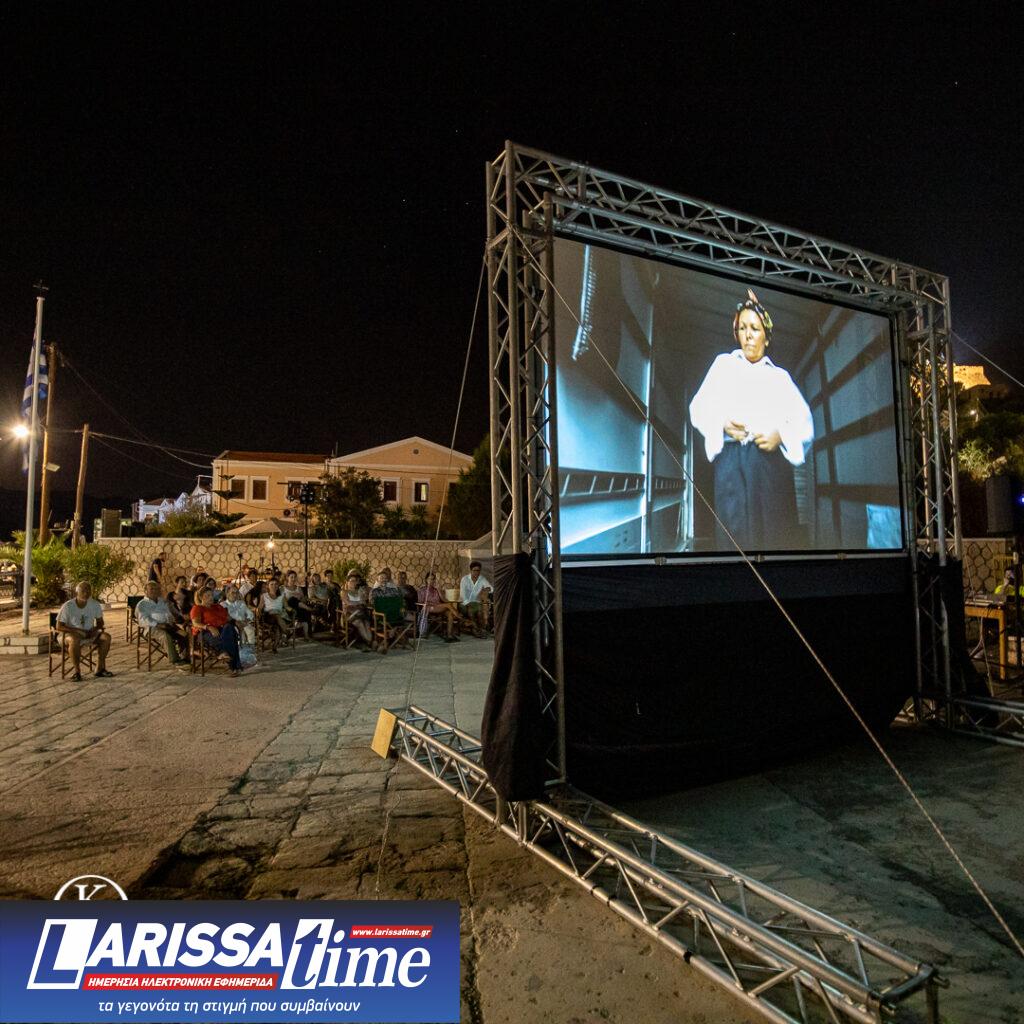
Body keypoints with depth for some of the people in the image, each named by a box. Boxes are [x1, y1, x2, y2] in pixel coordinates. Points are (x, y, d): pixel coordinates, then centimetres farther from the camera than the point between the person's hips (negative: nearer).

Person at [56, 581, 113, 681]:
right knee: (75, 640, -39)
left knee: (106, 637, -21)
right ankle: (77, 670, -24)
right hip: (72, 634, -4)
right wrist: (78, 631, -25)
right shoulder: (67, 606, -14)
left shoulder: (95, 605, -3)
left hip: (89, 633, 4)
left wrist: (95, 629, -14)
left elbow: (100, 622, 10)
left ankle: (100, 668, -11)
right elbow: (59, 627, -14)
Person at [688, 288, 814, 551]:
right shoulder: (724, 364, 18)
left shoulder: (780, 376, 20)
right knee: (736, 535, -8)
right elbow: (699, 408, 10)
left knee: (777, 537, -4)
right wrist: (722, 424, -11)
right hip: (732, 462, -1)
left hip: (773, 464, 2)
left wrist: (781, 435, -11)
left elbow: (805, 423, 11)